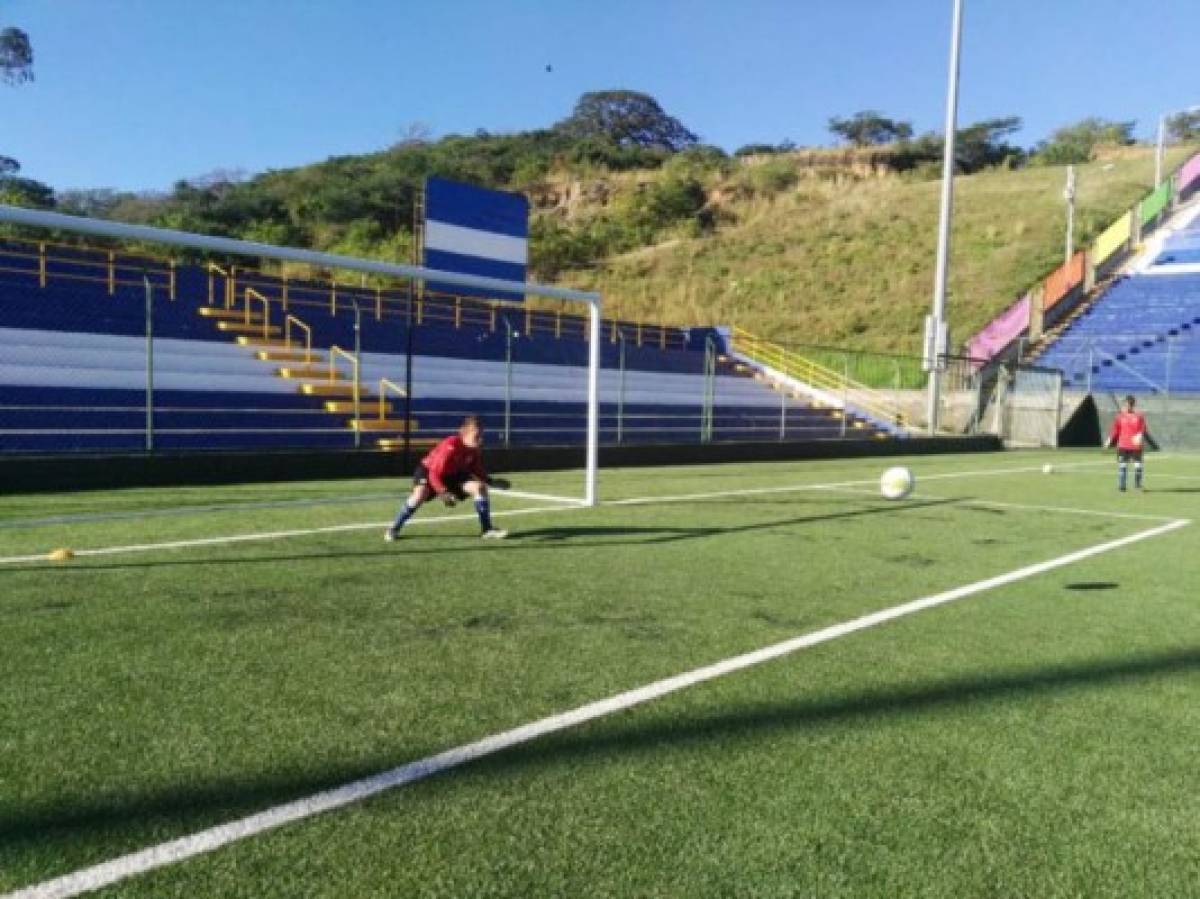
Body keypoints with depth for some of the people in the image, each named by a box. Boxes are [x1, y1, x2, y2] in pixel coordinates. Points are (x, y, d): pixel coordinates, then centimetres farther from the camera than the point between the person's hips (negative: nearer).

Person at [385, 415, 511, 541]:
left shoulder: (476, 448, -15)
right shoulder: (450, 447, -36)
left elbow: (476, 469, 4)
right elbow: (435, 473, -32)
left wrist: (491, 481, -6)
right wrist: (444, 493, -39)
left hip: (454, 473, 6)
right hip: (429, 470, -6)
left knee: (479, 487, -12)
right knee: (420, 494, -33)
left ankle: (487, 529, -5)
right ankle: (394, 529, -17)